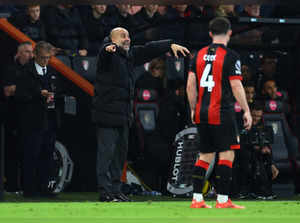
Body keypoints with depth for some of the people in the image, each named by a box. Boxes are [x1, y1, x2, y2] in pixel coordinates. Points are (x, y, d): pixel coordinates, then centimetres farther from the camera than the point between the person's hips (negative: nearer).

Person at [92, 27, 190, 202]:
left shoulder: (130, 55, 15)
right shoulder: (109, 55, -10)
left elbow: (148, 49, 22)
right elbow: (105, 52, -32)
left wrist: (170, 45, 17)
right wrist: (109, 49, -56)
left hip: (124, 115, 9)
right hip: (108, 113, -9)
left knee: (120, 153, 11)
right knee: (107, 152, -8)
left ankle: (115, 190, 17)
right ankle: (105, 192, -8)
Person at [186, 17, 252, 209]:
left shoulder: (200, 55, 9)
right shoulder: (230, 56, -7)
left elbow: (190, 86, 9)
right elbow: (236, 87, -11)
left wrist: (193, 110, 18)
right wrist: (247, 111, -3)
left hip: (202, 114, 6)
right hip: (222, 113, -6)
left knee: (205, 155, 13)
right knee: (227, 154, -1)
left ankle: (197, 199, 10)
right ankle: (222, 200, -4)